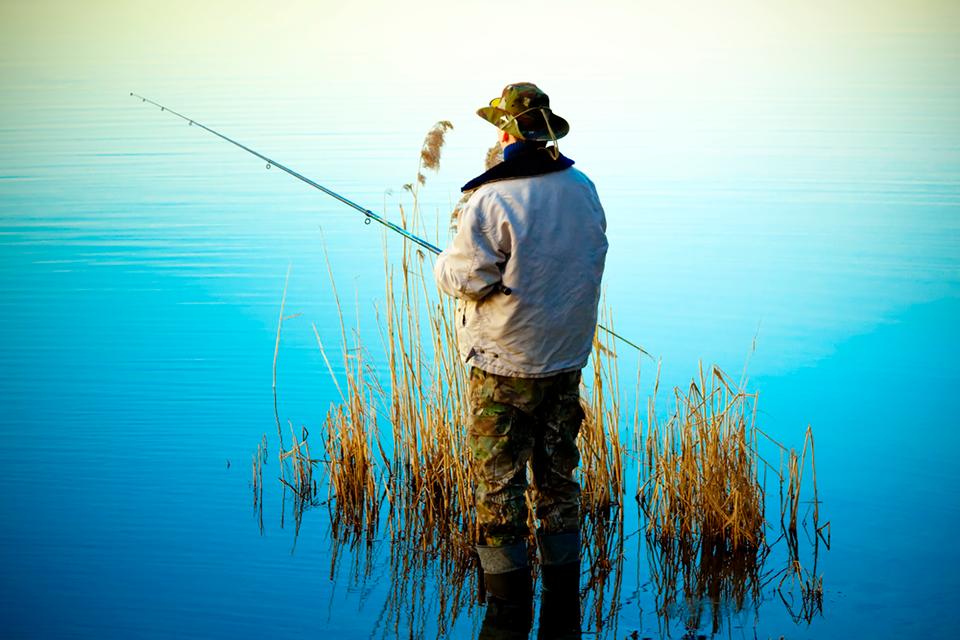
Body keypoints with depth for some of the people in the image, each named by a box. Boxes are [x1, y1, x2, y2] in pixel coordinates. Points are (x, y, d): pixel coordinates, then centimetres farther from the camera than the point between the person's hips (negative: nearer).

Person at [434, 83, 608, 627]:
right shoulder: (584, 190, 2)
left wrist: (445, 261, 6)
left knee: (499, 474, 5)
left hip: (507, 363, -6)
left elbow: (464, 276, -16)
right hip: (568, 356, 6)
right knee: (557, 467, 16)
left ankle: (508, 582, 11)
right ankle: (563, 575, 23)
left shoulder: (493, 201, -19)